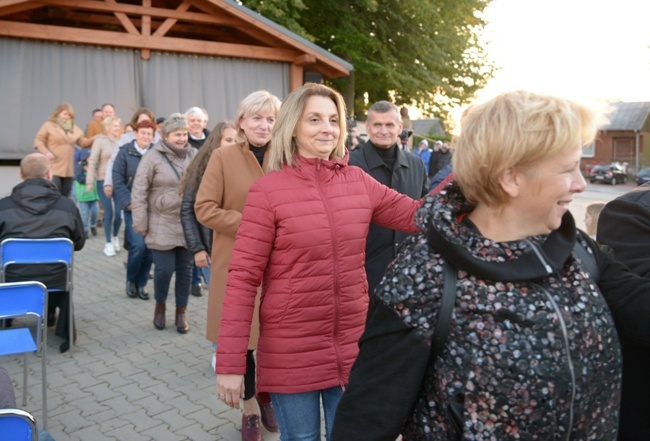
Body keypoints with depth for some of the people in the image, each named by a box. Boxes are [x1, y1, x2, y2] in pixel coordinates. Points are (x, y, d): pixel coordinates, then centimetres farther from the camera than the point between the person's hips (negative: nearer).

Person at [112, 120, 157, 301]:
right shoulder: (125, 152, 0)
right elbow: (118, 180, -2)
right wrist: (129, 202, -9)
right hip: (133, 207, -2)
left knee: (150, 247, 2)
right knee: (138, 244, -11)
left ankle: (141, 283, 18)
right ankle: (130, 280, 13)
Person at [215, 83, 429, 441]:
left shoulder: (359, 181, 1)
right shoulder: (268, 189, -11)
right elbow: (243, 278, -13)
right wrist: (230, 362, -15)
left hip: (352, 347, 4)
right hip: (291, 352, -3)